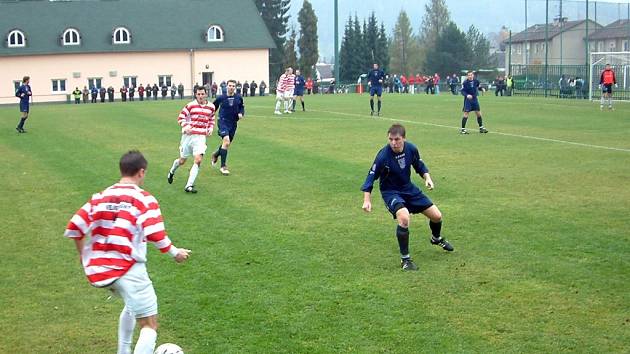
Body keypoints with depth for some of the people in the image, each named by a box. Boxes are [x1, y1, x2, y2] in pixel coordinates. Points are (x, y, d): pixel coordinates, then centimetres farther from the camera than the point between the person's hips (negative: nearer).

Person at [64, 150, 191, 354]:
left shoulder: (100, 197, 8)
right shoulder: (144, 199, -6)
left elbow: (73, 229, 5)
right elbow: (156, 237, -15)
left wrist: (84, 255, 21)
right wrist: (175, 253, 3)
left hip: (99, 271, 7)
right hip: (129, 270, -7)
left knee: (131, 304, 34)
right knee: (149, 325, -4)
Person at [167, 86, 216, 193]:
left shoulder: (211, 107, 5)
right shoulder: (190, 105, -6)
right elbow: (180, 118, -2)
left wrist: (210, 129, 6)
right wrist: (186, 126, -19)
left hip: (201, 137, 2)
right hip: (188, 135, -2)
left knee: (198, 160, -16)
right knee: (182, 160, 8)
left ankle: (189, 186, -11)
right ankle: (172, 172, 43)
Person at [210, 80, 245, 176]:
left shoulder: (238, 98, -1)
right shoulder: (221, 98, -7)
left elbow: (242, 107, 15)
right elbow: (213, 107, 9)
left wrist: (241, 113, -5)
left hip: (233, 123, 4)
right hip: (223, 122, -4)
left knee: (227, 144, 15)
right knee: (226, 141, -21)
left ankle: (216, 154, 47)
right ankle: (223, 166, -13)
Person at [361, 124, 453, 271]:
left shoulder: (411, 149, -13)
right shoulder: (383, 156, -27)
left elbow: (419, 165, 7)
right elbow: (371, 176, -20)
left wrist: (427, 177, -9)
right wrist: (367, 200, -27)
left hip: (409, 188, 5)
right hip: (391, 191, -5)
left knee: (436, 216, 7)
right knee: (404, 218, -33)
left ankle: (436, 238, 45)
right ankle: (405, 259, -15)